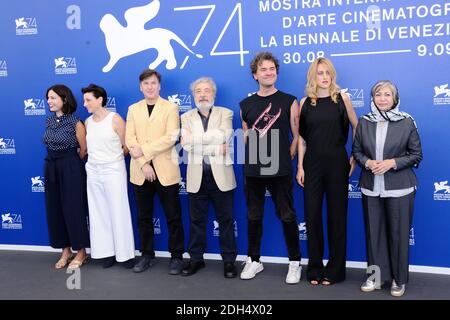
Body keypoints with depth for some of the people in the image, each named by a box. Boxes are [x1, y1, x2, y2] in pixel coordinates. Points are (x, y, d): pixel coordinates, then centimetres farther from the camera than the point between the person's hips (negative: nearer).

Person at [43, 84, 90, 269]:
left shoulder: (75, 122, -11)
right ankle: (65, 251, 23)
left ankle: (81, 252, 15)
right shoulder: (49, 121, 9)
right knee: (55, 209, 10)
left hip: (71, 169, -7)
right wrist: (56, 164, 15)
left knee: (74, 209, 0)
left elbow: (84, 149, -5)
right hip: (51, 169, 7)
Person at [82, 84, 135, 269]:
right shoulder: (88, 122, 7)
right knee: (99, 213, 7)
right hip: (93, 171, 5)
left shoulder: (115, 119, -8)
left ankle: (125, 254, 9)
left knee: (118, 212, 0)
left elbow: (127, 147, -4)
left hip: (113, 170, -5)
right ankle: (107, 252, 17)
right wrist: (100, 156, 5)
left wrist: (112, 156, 6)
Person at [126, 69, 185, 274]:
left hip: (165, 171, -3)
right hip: (141, 171, 3)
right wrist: (143, 164, -11)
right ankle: (147, 255, 24)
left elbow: (171, 137, -12)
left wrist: (143, 150, -15)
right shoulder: (133, 109, 10)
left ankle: (176, 256, 15)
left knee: (173, 217, 3)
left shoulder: (171, 107, 0)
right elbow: (129, 139, 1)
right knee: (144, 217, 11)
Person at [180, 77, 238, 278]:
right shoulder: (186, 117, 8)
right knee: (197, 220, 10)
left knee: (225, 220, 6)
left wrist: (195, 137, -16)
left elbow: (223, 137, -16)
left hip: (221, 176, -1)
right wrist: (215, 148, -17)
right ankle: (196, 259, 23)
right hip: (197, 177, 2)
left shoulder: (225, 113, 4)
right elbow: (186, 145, -9)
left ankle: (229, 260, 18)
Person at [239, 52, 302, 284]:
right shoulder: (246, 104, 7)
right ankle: (254, 260, 25)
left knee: (287, 216, 3)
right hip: (252, 171, 3)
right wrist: (254, 159, 10)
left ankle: (295, 262, 17)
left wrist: (285, 159, -1)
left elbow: (297, 135, 1)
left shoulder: (289, 102, -1)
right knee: (254, 216, 12)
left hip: (280, 171, -3)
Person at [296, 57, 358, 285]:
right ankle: (315, 268, 17)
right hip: (312, 164, 1)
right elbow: (301, 137, 4)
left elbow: (357, 128, 8)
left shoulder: (342, 99, 0)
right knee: (312, 215, 3)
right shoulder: (305, 102, 4)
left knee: (337, 215, 6)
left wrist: (355, 157, 3)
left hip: (337, 163, -1)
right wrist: (300, 167, -1)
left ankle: (335, 269, 18)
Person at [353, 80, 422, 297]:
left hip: (399, 187, -2)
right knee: (373, 232, 9)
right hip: (371, 187, 3)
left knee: (398, 233, 4)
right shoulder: (364, 122, 4)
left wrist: (392, 163, -14)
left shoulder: (407, 122, -3)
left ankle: (399, 279, 21)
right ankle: (376, 276, 24)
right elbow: (357, 151, 9)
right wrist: (367, 162, -11)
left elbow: (416, 154, 0)